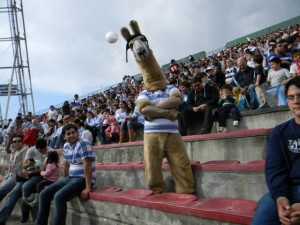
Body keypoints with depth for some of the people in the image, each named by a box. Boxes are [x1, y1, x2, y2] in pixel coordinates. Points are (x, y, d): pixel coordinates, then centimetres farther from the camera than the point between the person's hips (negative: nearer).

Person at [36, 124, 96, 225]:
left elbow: (87, 166, -23)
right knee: (44, 194, 3)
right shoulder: (66, 146, 9)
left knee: (59, 197, -28)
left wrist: (88, 187, -26)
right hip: (70, 178, 9)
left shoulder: (83, 144, -17)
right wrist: (65, 182, 21)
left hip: (83, 179, -8)